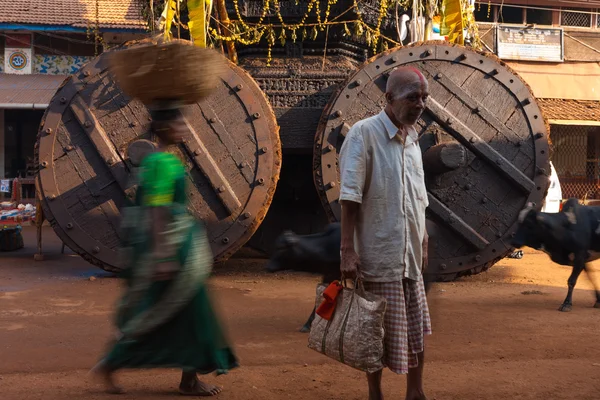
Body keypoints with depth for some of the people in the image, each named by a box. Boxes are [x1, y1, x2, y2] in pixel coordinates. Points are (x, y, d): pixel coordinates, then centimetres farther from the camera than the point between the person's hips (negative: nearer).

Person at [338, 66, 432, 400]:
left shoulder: (413, 138, 10)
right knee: (378, 333, 5)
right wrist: (348, 250, -20)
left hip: (410, 255, 7)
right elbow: (350, 197, -16)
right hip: (379, 255, -7)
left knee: (417, 328, 12)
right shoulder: (365, 133, -12)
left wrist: (423, 243, 17)